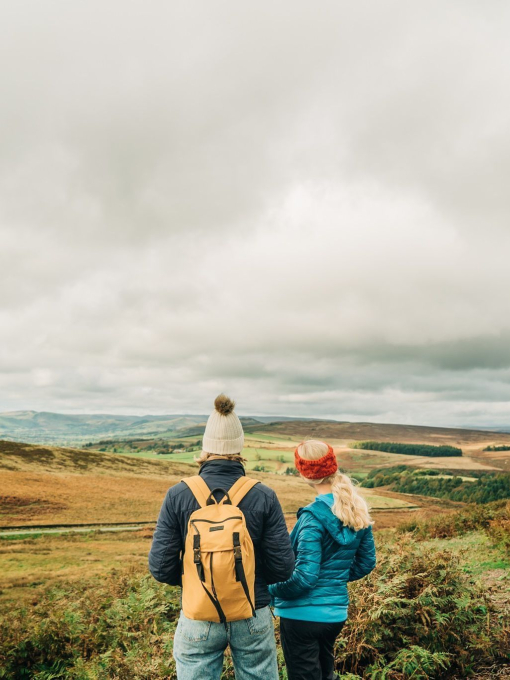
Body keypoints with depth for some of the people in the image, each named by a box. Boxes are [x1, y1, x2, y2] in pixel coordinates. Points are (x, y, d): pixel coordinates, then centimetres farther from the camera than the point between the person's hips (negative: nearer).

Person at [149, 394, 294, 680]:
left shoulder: (178, 495, -12)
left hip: (198, 618, 0)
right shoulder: (264, 496, -11)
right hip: (253, 618, 1)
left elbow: (161, 567, -11)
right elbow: (284, 568, -10)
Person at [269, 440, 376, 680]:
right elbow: (366, 563, 8)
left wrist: (269, 590, -9)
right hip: (337, 613, 7)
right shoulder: (358, 511, -2)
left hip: (303, 615, -7)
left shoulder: (314, 517, -22)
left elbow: (305, 577, -23)